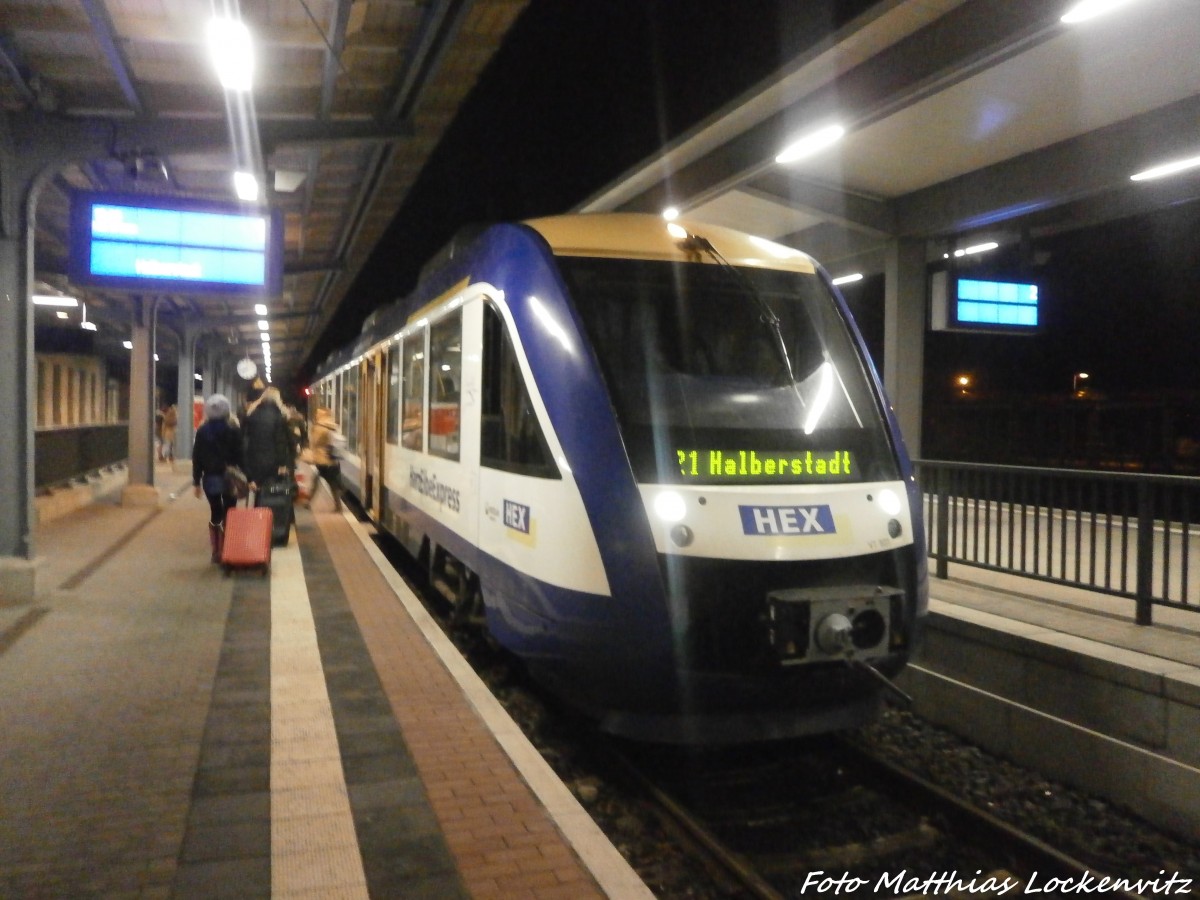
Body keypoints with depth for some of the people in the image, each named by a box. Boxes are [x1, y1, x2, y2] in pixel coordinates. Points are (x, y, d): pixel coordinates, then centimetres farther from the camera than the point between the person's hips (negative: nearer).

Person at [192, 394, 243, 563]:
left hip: (210, 478, 2)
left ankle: (216, 552, 10)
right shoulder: (233, 430, -5)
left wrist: (197, 481, 7)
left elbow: (196, 457, 2)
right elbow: (240, 455, -5)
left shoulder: (202, 431, 2)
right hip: (230, 478, -2)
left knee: (215, 514, 11)